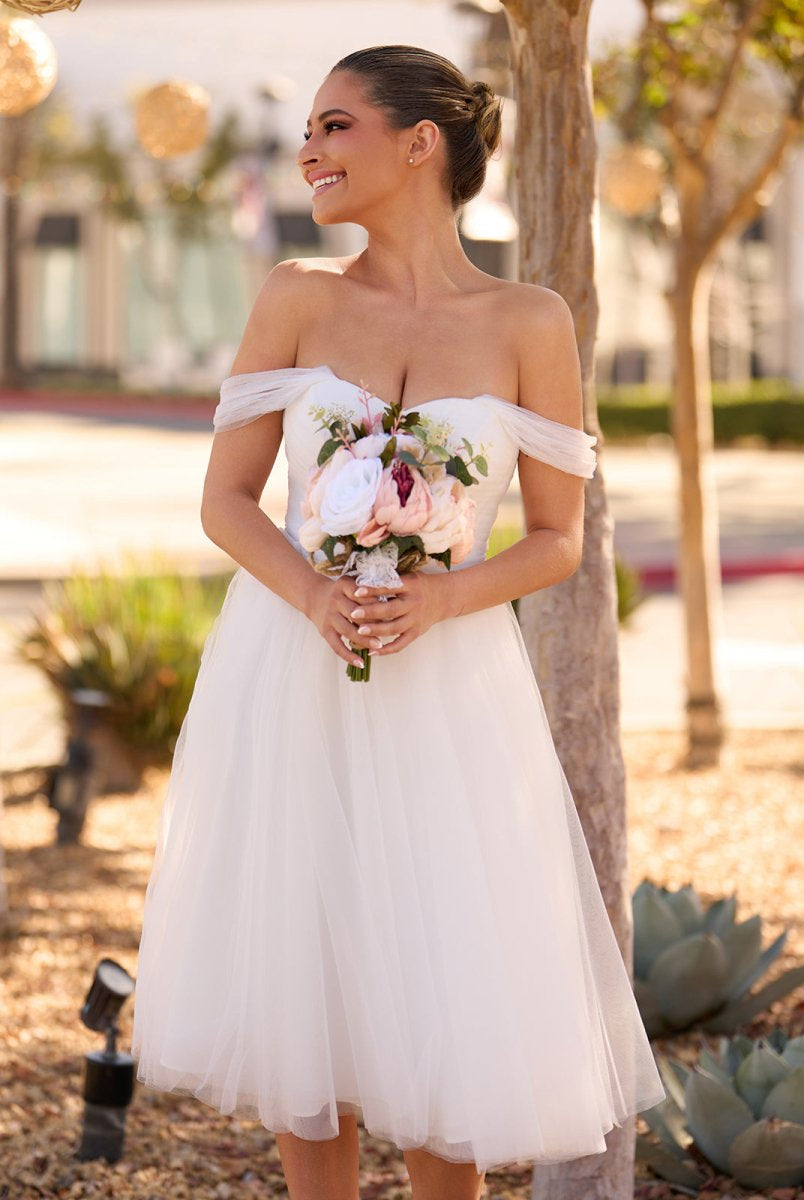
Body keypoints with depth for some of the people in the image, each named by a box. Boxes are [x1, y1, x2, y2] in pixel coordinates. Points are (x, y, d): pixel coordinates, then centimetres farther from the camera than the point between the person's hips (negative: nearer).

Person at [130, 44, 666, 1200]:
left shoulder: (530, 322, -3)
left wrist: (438, 598, -17)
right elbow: (225, 499, 2)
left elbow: (558, 539, 1)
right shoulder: (298, 296, 1)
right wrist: (311, 594, -18)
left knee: (443, 1016, -1)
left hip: (446, 693, -1)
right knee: (304, 997, 7)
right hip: (286, 681, 1)